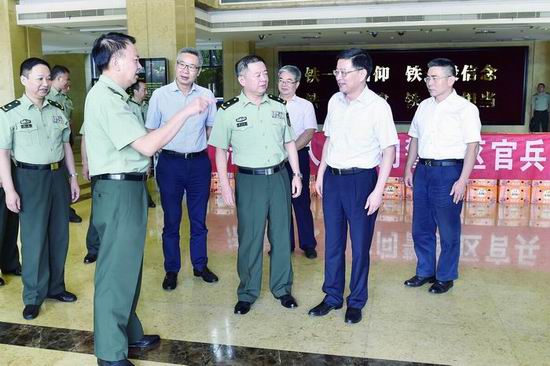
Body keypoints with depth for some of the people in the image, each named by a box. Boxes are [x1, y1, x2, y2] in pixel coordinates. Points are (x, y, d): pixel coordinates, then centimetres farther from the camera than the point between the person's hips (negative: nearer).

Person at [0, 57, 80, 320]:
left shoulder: (57, 111, 8)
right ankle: (33, 296, 16)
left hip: (58, 175, 5)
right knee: (34, 238, 1)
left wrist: (73, 177, 11)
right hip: (31, 178, -5)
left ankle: (56, 286, 27)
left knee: (59, 235, 11)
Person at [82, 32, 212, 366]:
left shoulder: (111, 95, 14)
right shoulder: (105, 98, -17)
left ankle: (128, 333, 33)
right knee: (117, 270, -2)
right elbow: (148, 145, -22)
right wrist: (186, 112, -18)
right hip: (119, 191, -10)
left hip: (127, 188, 10)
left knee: (128, 266, 18)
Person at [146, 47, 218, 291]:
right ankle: (171, 270, 21)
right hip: (170, 163, -1)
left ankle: (200, 265, 27)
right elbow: (151, 131, 4)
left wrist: (200, 149, 8)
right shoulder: (160, 95, -2)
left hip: (199, 162, 2)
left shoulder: (206, 96, 2)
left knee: (199, 219, 12)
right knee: (171, 221, 7)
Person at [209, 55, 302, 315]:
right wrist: (224, 185, -7)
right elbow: (220, 150, -1)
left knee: (281, 234, 10)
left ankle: (282, 288, 26)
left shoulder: (278, 106, 5)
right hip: (249, 179, -3)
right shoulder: (229, 111, -5)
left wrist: (296, 174, 7)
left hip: (279, 176, 3)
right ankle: (247, 293, 21)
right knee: (249, 237, 4)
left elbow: (289, 142, 12)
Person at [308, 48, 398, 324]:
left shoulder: (377, 106, -12)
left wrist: (378, 190, -15)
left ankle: (356, 302, 24)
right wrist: (320, 175, 14)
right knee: (333, 242, 13)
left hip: (361, 180, -5)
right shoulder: (334, 102, 5)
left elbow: (389, 149, -11)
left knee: (360, 245, 7)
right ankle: (332, 296, 29)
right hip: (332, 178, 5)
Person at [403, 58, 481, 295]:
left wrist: (462, 180, -17)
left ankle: (445, 277, 21)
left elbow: (472, 146, -12)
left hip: (448, 171, -6)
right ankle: (425, 272, 29)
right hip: (423, 169, 6)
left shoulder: (465, 108, -8)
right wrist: (408, 168, 12)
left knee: (448, 230, 5)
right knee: (421, 228, 13)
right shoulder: (424, 106, 10)